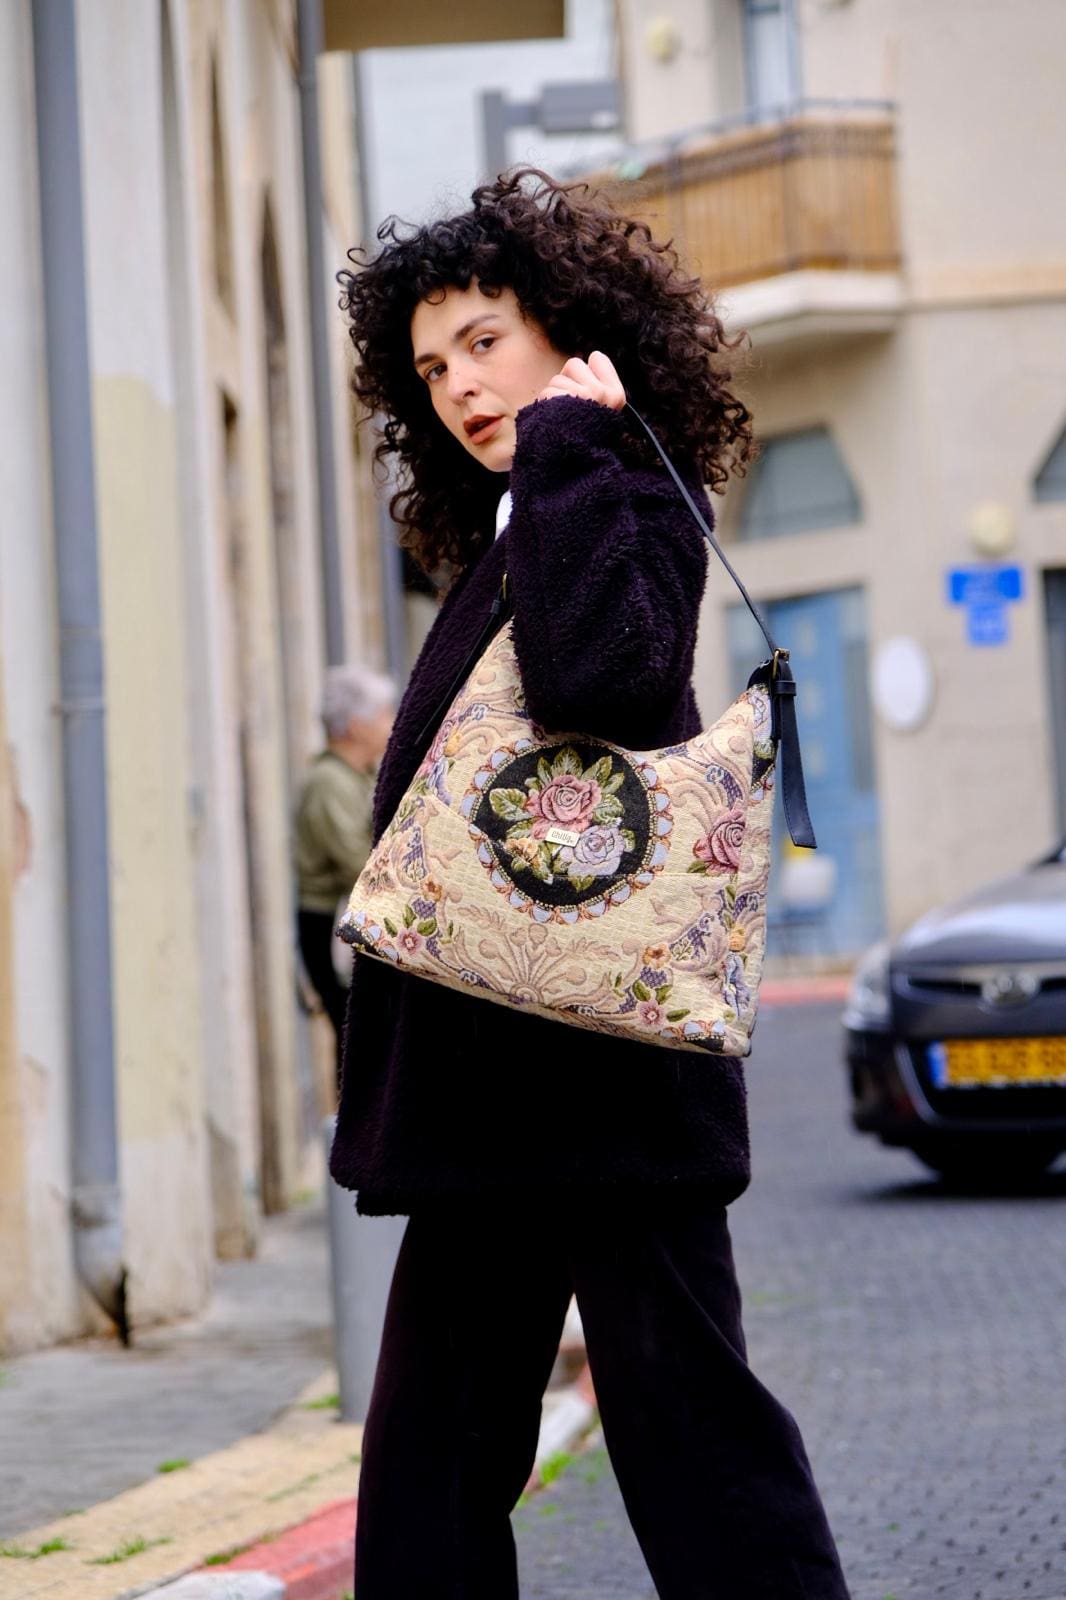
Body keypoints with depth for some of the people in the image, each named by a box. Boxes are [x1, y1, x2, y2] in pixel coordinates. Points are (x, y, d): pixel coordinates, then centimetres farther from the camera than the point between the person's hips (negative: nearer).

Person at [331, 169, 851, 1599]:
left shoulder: (633, 510, -8)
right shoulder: (496, 551, 18)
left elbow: (598, 675, -31)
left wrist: (569, 450, -19)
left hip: (606, 1081, -9)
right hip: (494, 1083, 9)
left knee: (680, 1404, -6)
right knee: (432, 1447, 12)